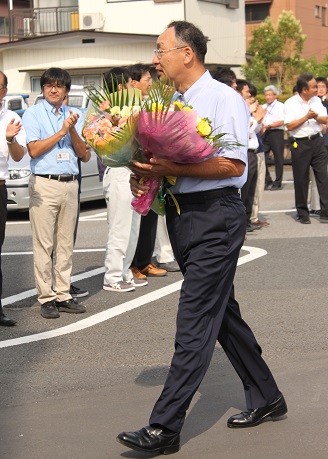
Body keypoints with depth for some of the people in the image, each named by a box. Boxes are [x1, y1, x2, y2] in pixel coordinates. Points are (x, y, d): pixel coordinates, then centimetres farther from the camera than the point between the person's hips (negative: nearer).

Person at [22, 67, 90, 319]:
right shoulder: (33, 114, 4)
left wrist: (73, 130, -6)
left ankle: (63, 294, 12)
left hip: (70, 184, 4)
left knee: (66, 244, 6)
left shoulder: (74, 116, 14)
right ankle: (47, 298, 0)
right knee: (44, 244, -4)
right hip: (44, 184, -4)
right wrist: (61, 132, -9)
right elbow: (33, 150, -8)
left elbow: (85, 155, 8)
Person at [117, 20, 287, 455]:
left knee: (195, 324, -8)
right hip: (181, 213, 9)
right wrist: (147, 173, 0)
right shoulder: (171, 102, 13)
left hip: (215, 216, -9)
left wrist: (173, 169, -24)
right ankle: (265, 397, 32)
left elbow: (234, 164, -19)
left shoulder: (223, 98, -11)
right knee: (222, 312, 17)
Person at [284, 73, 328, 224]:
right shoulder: (290, 103, -5)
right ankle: (302, 213, 15)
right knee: (301, 180, 4)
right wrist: (306, 117, -17)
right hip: (300, 144, -3)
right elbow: (289, 126, -12)